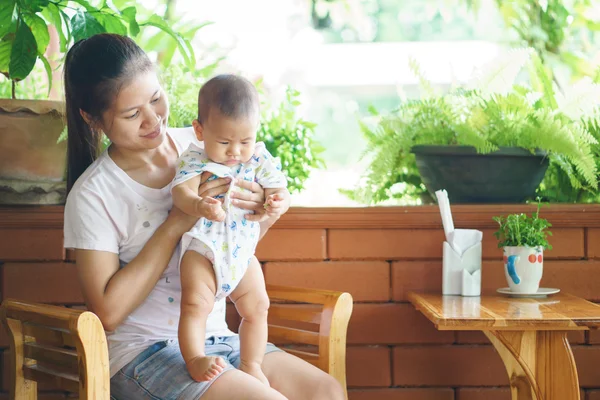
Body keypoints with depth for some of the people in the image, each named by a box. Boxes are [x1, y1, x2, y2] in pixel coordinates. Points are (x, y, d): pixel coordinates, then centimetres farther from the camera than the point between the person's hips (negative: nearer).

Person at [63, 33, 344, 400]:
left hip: (217, 338, 5)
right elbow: (108, 311, -16)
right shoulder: (92, 195, -11)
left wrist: (264, 210, -12)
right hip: (143, 353, -5)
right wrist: (177, 223, -20)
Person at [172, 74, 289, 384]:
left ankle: (251, 364, 19)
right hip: (202, 250, -4)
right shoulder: (194, 159, -11)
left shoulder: (259, 160, -1)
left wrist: (277, 203, -29)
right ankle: (194, 360, -13)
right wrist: (198, 206, -49)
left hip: (242, 254, 4)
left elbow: (278, 189, -3)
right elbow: (180, 191, -26)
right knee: (195, 303, -20)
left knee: (257, 307, 6)